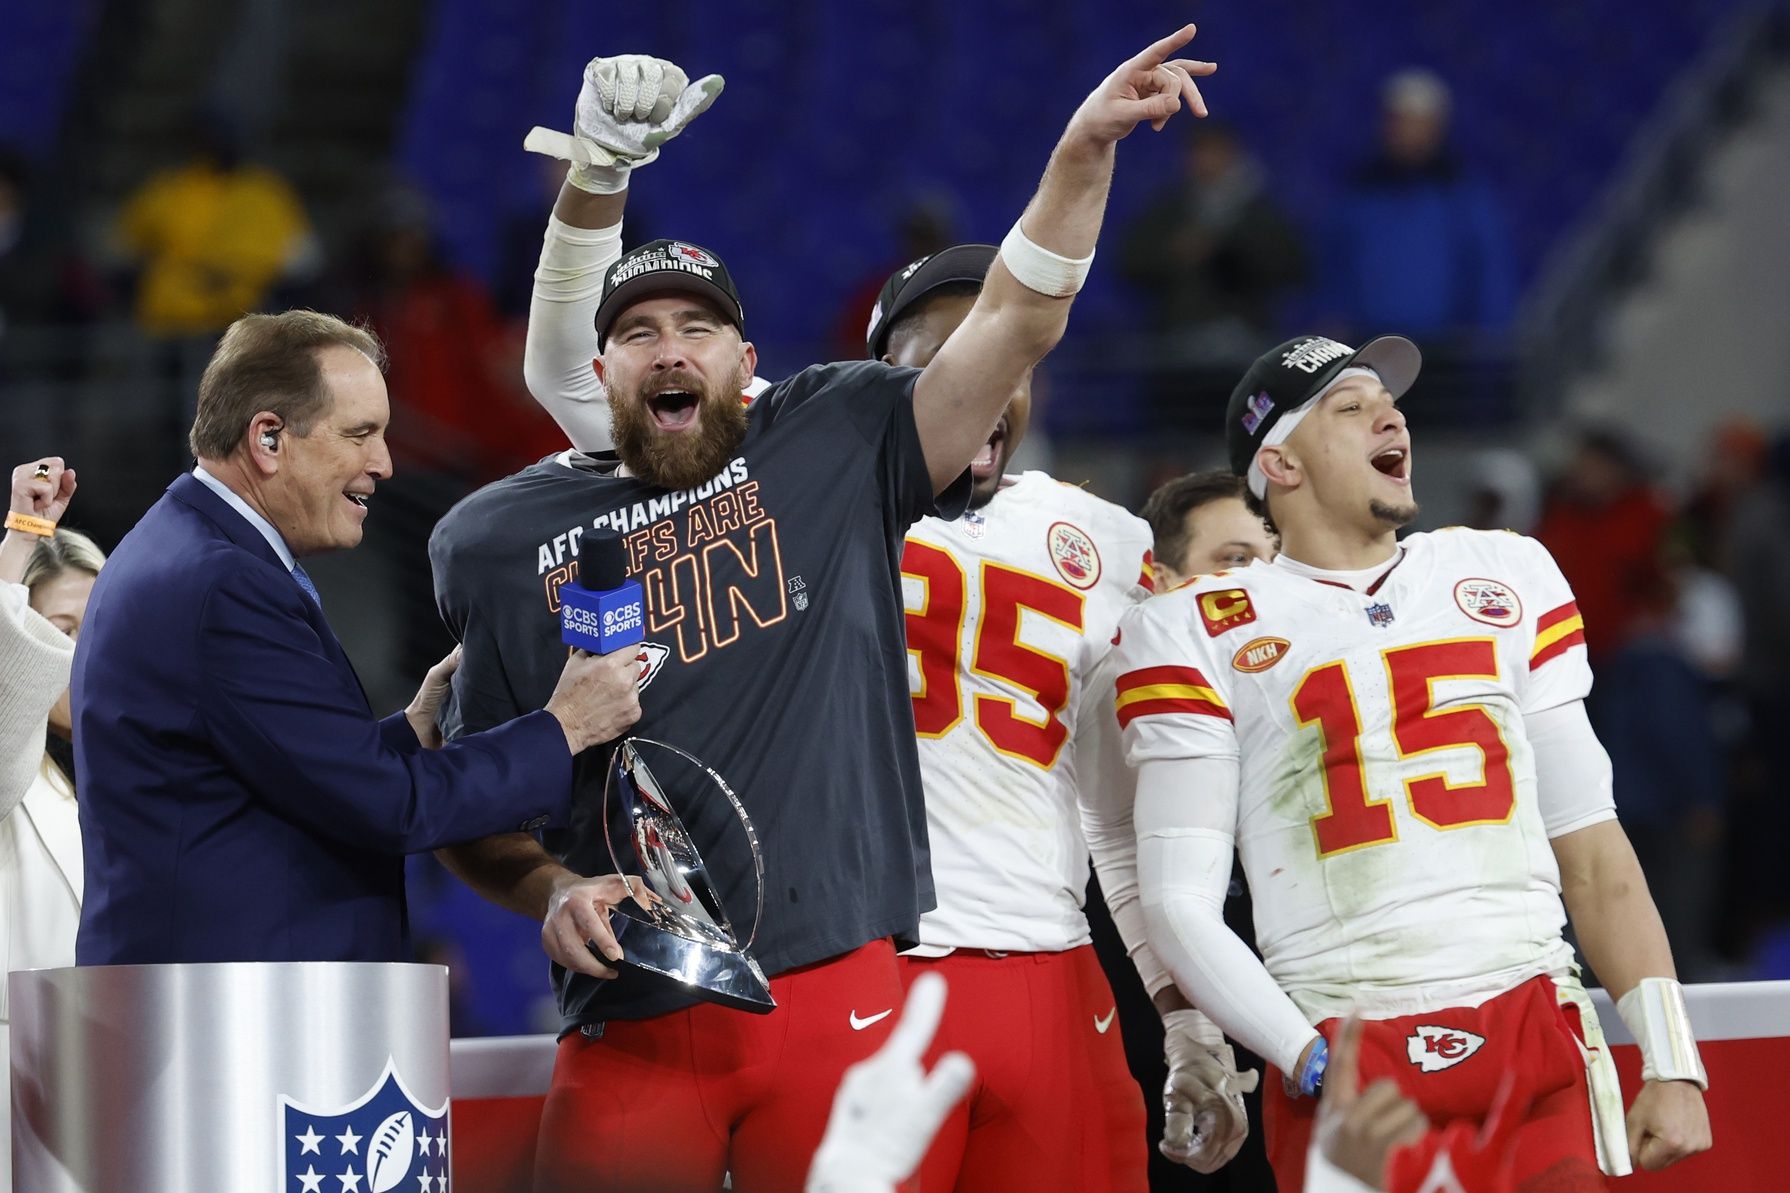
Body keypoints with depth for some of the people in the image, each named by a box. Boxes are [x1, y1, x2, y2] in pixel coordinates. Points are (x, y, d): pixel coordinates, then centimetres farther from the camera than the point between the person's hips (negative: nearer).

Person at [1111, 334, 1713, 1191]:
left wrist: (1670, 1060, 6)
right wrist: (1319, 1070, -15)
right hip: (1350, 1068, -3)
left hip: (1538, 1049, 3)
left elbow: (1587, 844, 14)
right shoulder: (1200, 634, 2)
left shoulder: (1508, 575, 15)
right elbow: (1180, 904, -4)